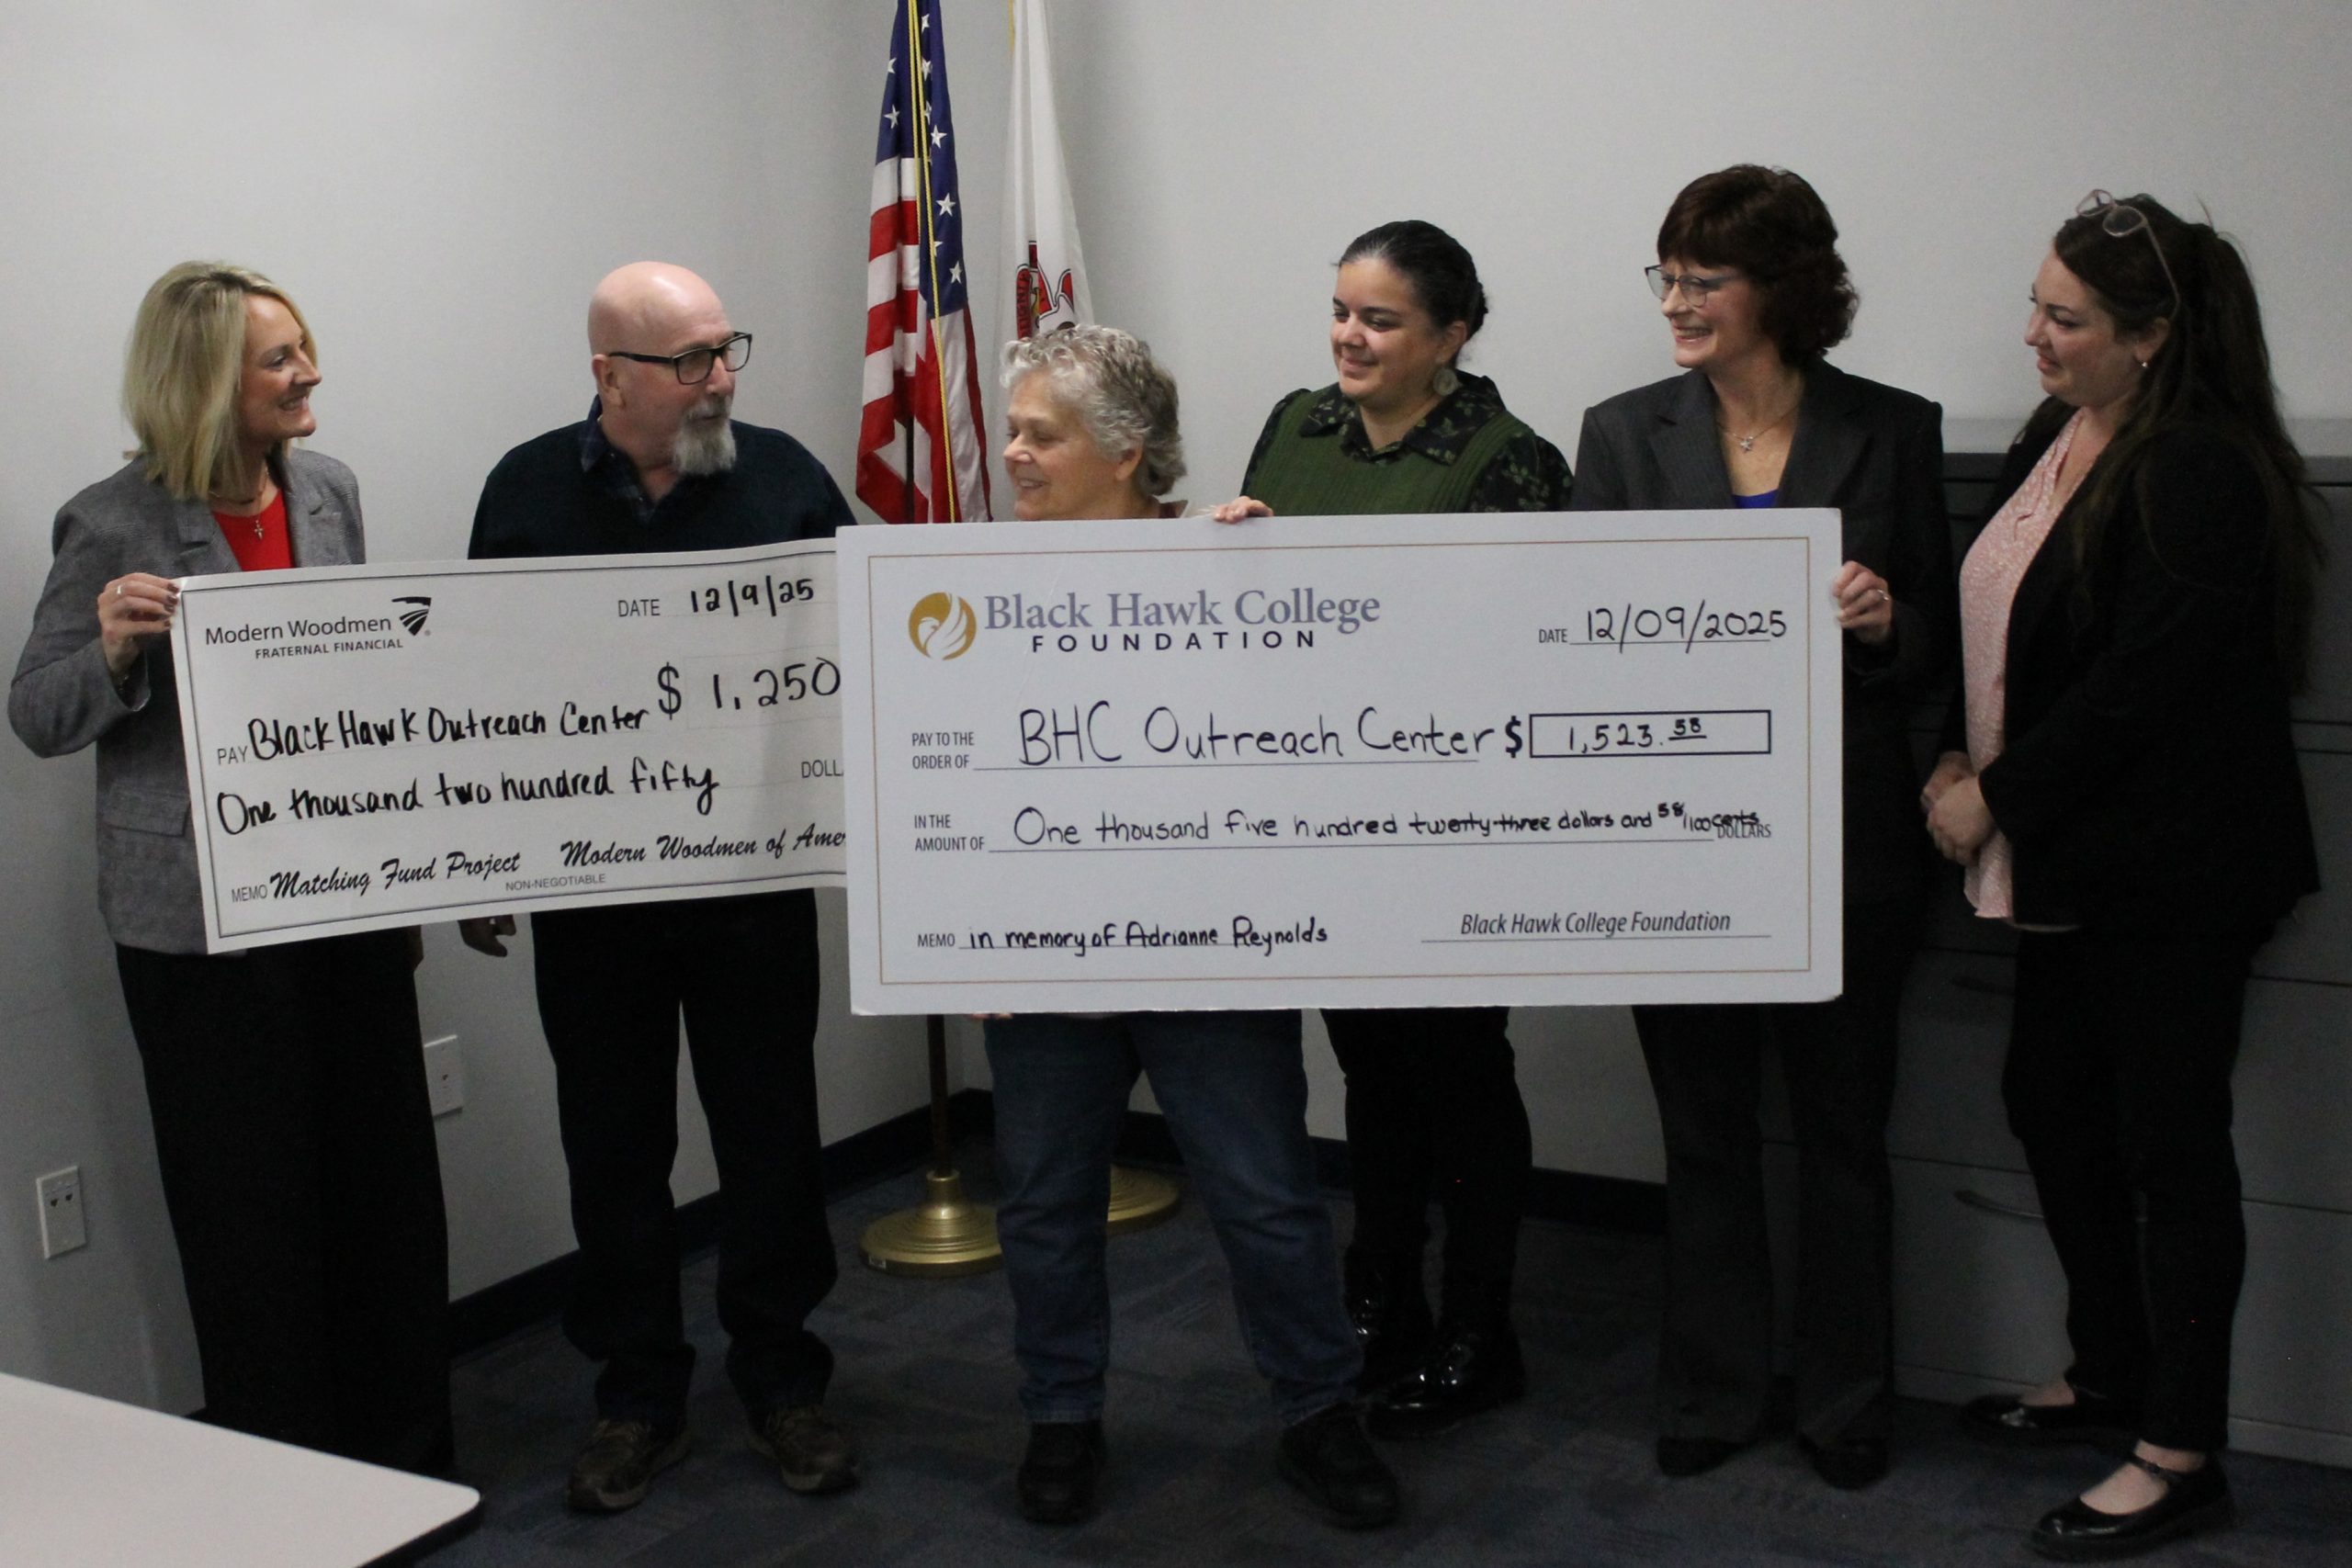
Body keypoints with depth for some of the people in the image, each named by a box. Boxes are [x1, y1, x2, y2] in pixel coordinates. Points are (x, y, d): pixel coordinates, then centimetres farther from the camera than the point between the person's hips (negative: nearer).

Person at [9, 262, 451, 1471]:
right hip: (203, 912, -5)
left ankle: (399, 1446, 28)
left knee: (388, 1171, 11)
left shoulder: (326, 489, 6)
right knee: (253, 1197, 6)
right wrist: (113, 647, -26)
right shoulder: (113, 528, -11)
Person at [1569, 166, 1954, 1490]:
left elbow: (1940, 648, 4)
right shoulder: (1624, 433, 4)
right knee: (1705, 1131, 12)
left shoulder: (1892, 431, 1)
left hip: (1844, 843, -1)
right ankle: (1715, 1389, 27)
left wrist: (1883, 621, -17)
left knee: (1843, 1127, 11)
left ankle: (1850, 1399, 27)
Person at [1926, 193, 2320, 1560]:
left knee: (2168, 1142, -1)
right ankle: (2108, 1375, 35)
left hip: (2174, 870, -9)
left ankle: (2183, 1457, 12)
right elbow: (2003, 630, 14)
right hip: (2072, 860, 9)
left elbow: (2140, 683, -22)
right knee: (2051, 1102, 17)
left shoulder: (2201, 473, -18)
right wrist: (1959, 759, 0)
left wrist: (1996, 796, -15)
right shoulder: (2055, 440, 10)